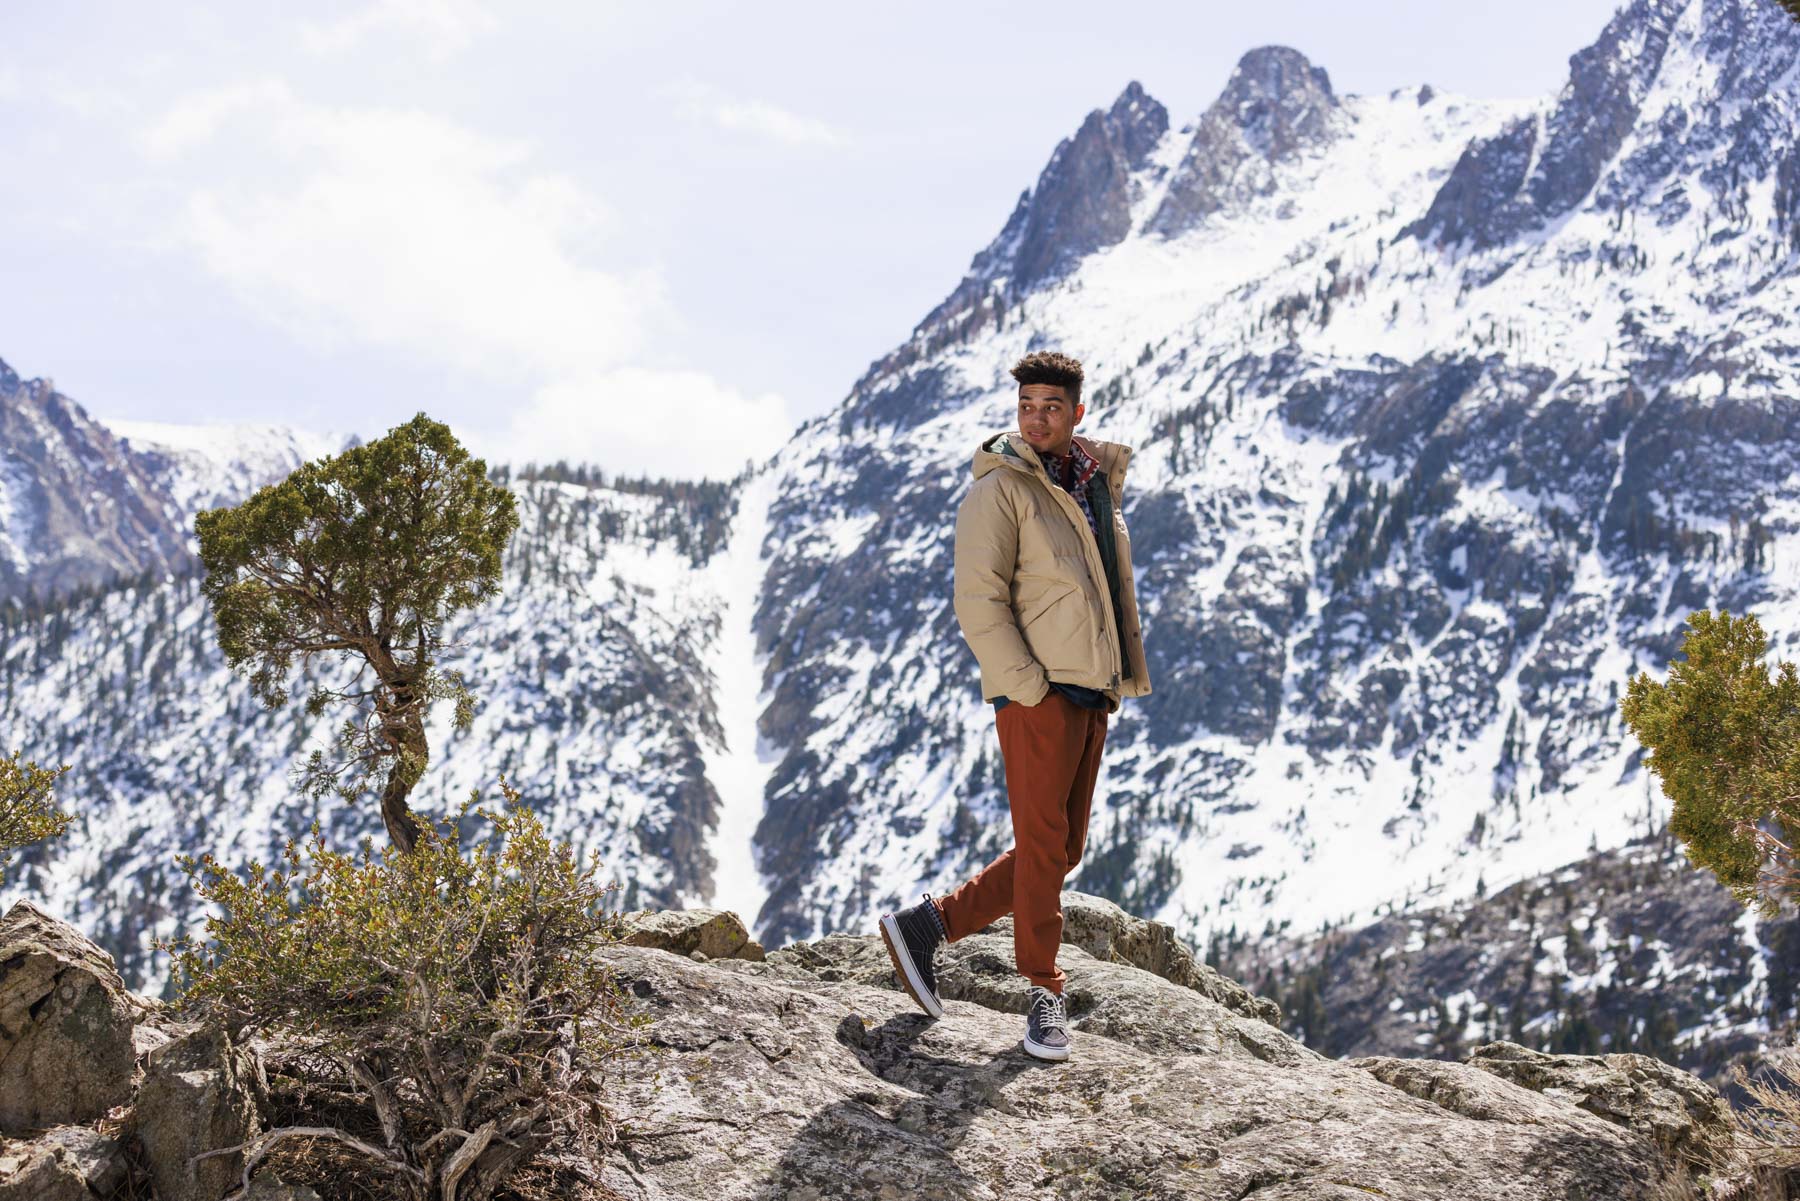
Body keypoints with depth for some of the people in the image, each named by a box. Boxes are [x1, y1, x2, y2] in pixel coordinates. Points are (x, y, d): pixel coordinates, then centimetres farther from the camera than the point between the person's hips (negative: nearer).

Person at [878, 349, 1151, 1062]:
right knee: (1043, 843, -7)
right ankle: (1046, 996, 2)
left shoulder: (1097, 484, 16)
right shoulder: (999, 490, -6)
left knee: (1062, 850, 8)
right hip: (1037, 690, -8)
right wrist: (1030, 688, -17)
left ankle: (929, 924, 14)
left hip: (1092, 693, 8)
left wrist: (1115, 681, 14)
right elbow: (978, 601, -13)